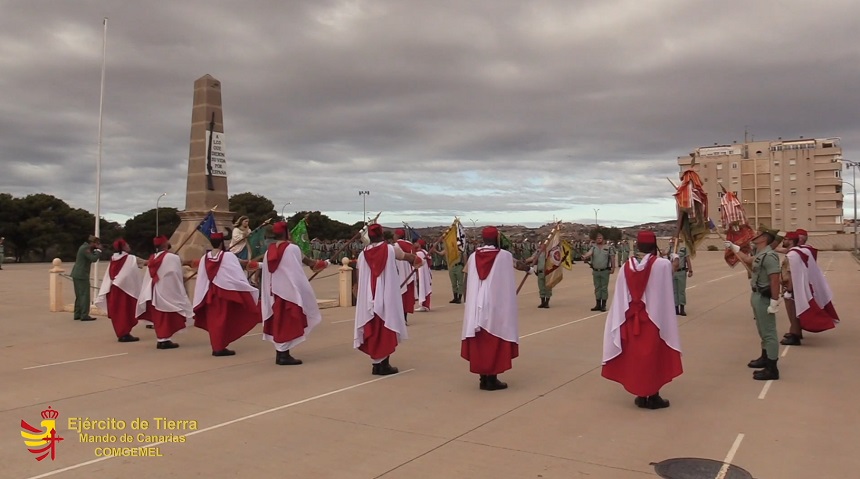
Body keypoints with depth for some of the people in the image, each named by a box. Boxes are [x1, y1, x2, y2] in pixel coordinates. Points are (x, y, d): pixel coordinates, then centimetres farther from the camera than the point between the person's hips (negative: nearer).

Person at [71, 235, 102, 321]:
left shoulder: (84, 247, 16)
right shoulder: (86, 249, -14)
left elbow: (92, 259, 17)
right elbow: (94, 259, -22)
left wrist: (96, 250, 7)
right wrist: (99, 250, -12)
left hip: (76, 275, 10)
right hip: (82, 275, -10)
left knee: (79, 296, 14)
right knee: (85, 295, -7)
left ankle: (77, 314, 17)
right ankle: (84, 315, -7)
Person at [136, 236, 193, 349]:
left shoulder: (152, 259, 5)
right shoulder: (173, 258, -14)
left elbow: (149, 277, 9)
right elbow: (177, 276, -11)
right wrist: (183, 281, 4)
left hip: (155, 292, 6)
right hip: (168, 291, -6)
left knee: (158, 317, 11)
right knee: (167, 318, 0)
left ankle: (160, 339, 14)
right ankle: (164, 339, -1)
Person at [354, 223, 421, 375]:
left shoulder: (363, 254, 1)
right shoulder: (390, 249, -4)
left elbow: (359, 279, 5)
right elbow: (408, 256, 14)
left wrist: (358, 294, 19)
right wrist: (416, 260, 36)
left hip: (369, 298, 3)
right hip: (387, 297, -2)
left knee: (373, 331, 10)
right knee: (386, 330, 5)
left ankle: (376, 364, 13)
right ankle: (384, 364, 5)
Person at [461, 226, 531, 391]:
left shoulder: (473, 257, 3)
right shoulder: (504, 256, -5)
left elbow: (466, 282, 8)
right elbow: (521, 265, 13)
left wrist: (468, 301, 20)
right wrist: (530, 267, 36)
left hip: (476, 306, 3)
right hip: (496, 306, -3)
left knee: (479, 342, 9)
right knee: (494, 342, 4)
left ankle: (483, 378, 15)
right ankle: (492, 379, 6)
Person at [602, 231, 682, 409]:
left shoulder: (626, 267, -3)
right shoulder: (663, 264, -13)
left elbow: (620, 299, 0)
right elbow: (665, 297, -11)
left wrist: (622, 321, 8)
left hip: (631, 321, 3)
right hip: (654, 319, -3)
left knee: (635, 356, 12)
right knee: (654, 357, 9)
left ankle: (641, 396, 19)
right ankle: (653, 397, 16)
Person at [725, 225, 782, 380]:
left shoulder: (769, 256, -21)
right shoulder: (760, 254, 10)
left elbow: (775, 280, -26)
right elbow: (748, 260, 34)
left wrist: (774, 302, -27)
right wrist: (733, 247, 39)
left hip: (764, 298, -10)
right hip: (757, 296, 10)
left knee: (769, 332, -6)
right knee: (763, 331, 22)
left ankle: (772, 369, -1)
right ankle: (765, 358, 37)